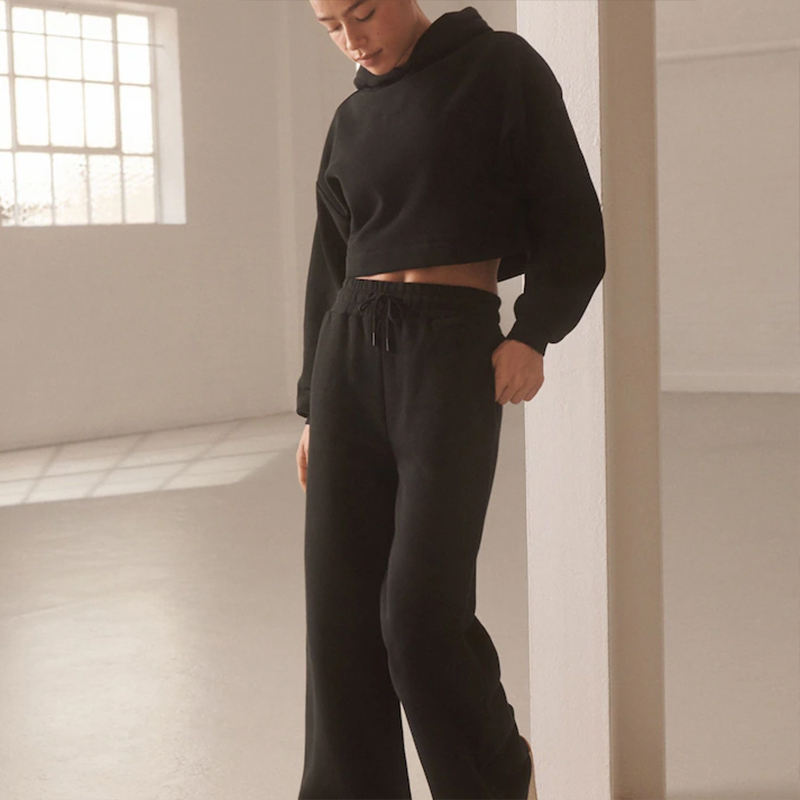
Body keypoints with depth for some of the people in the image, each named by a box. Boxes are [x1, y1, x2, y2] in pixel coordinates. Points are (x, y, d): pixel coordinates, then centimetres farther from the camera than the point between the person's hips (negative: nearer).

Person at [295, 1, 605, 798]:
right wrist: (315, 408, 15)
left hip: (453, 352, -5)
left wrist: (533, 334, -16)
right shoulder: (353, 120, 17)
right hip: (351, 356, 6)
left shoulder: (503, 68, 2)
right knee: (343, 609, 0)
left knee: (423, 607, -12)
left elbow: (571, 224, -1)